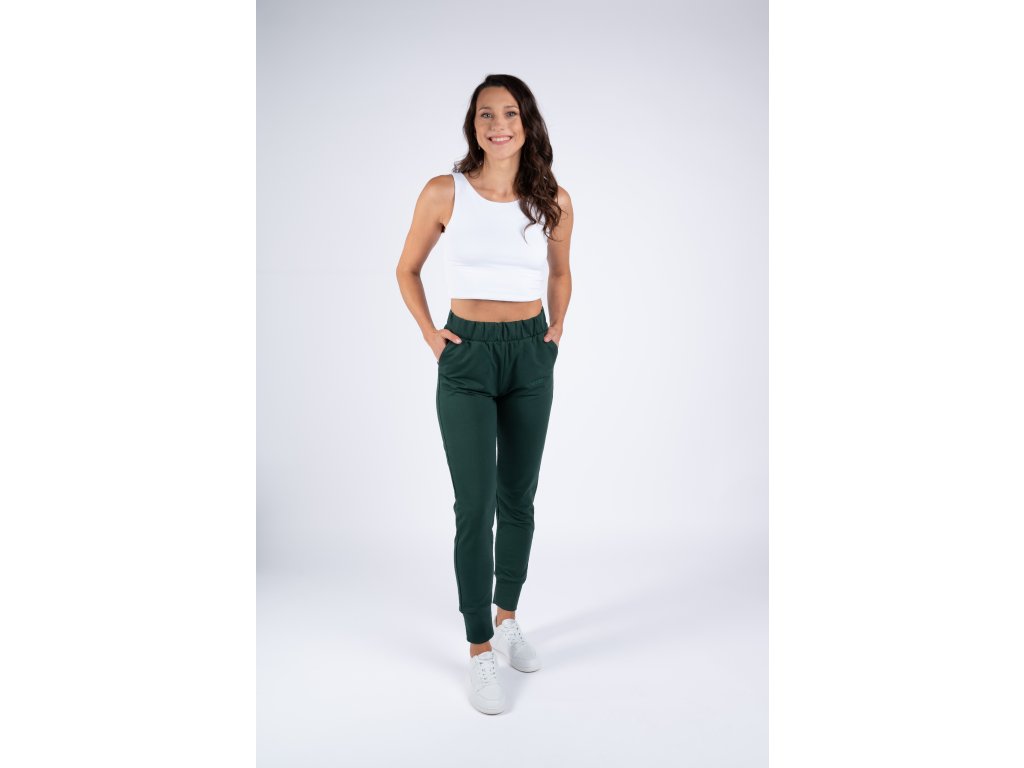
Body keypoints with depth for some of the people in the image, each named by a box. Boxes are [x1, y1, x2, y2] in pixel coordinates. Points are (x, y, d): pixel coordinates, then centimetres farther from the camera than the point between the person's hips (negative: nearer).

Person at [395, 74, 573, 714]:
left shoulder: (553, 201, 1)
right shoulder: (444, 193, -5)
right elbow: (408, 269, 7)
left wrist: (557, 329, 6)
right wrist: (430, 334, -2)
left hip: (531, 356, 3)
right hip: (468, 356, -2)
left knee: (518, 498, 12)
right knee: (476, 504, -5)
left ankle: (508, 617, 32)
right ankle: (481, 651, 8)